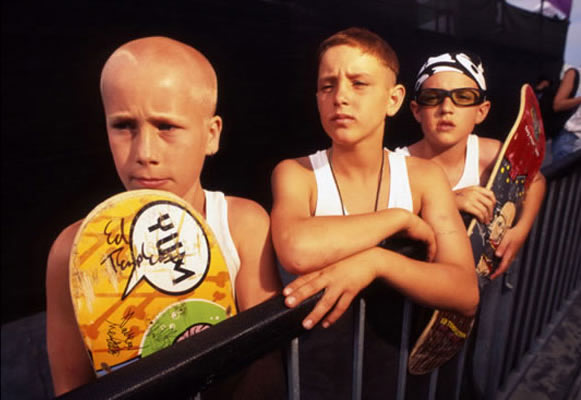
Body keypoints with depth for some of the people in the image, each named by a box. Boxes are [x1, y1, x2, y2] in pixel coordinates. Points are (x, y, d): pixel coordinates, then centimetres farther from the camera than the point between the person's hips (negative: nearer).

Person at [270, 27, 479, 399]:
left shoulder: (424, 176, -4)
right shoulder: (295, 174, -10)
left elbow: (467, 294, -12)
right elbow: (296, 251, -31)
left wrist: (374, 261, -27)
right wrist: (401, 218, -20)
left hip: (397, 362, 3)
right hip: (316, 368, -2)